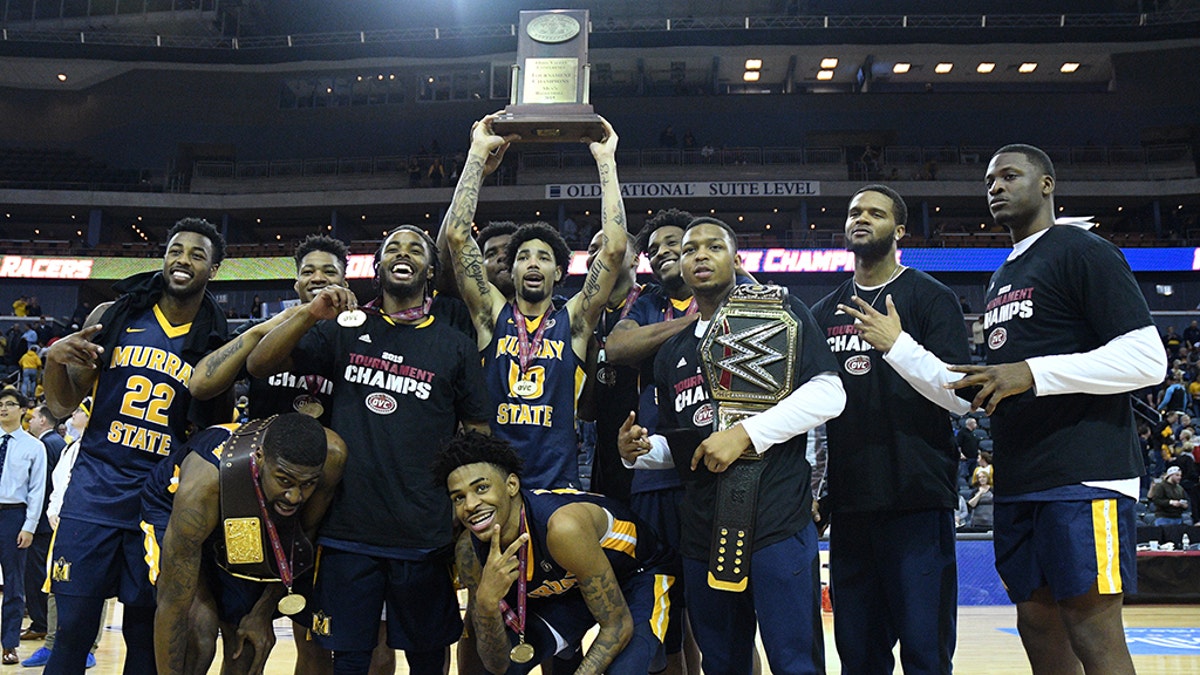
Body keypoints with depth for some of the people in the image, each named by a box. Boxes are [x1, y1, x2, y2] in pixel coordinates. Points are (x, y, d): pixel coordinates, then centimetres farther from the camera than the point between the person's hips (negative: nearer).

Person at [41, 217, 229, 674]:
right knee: (72, 632, 3)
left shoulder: (216, 345, 2)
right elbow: (62, 406, 6)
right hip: (92, 496, 0)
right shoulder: (112, 317, 3)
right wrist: (55, 360, -12)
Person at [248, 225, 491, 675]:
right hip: (348, 531, 1)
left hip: (423, 537, 0)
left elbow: (478, 435, 7)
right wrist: (310, 315, -13)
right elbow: (258, 365, 3)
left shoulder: (455, 345, 4)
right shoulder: (346, 329, 6)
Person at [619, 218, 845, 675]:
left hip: (777, 525, -5)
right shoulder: (671, 354, 18)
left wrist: (746, 432, -18)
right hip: (702, 533, 6)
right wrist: (641, 451, 3)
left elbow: (828, 393, -10)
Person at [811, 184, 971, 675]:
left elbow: (962, 397, -10)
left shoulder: (931, 298, 1)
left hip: (918, 502, -5)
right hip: (848, 503, 5)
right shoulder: (825, 313, 15)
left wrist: (896, 344, -21)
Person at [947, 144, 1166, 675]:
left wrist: (1032, 373, -21)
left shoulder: (1084, 252, -5)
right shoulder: (1002, 278, 22)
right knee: (1037, 624, 12)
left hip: (1084, 475, -8)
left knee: (1093, 632, -6)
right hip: (1019, 482, 9)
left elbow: (1147, 358, -14)